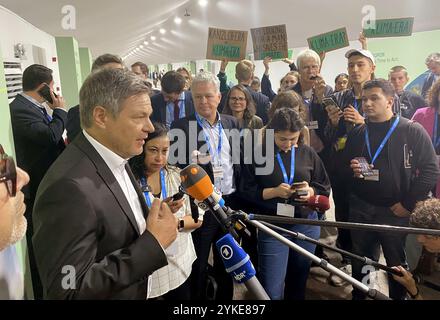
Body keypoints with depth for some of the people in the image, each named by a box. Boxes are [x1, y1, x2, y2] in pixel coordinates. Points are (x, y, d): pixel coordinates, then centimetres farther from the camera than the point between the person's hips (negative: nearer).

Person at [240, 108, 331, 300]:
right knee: (272, 291, -2)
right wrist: (274, 192, -18)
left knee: (298, 283, 19)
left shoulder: (308, 153, 5)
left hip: (306, 225, 3)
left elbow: (325, 187, 10)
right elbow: (246, 191, -3)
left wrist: (310, 191, -12)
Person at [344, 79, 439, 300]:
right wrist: (351, 170, -8)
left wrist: (408, 204, -10)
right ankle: (358, 295, 33)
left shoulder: (412, 131, -4)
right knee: (360, 265, 15)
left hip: (396, 213, -3)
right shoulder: (356, 134, 8)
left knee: (398, 267, 11)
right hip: (360, 211, 4)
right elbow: (344, 168, 15)